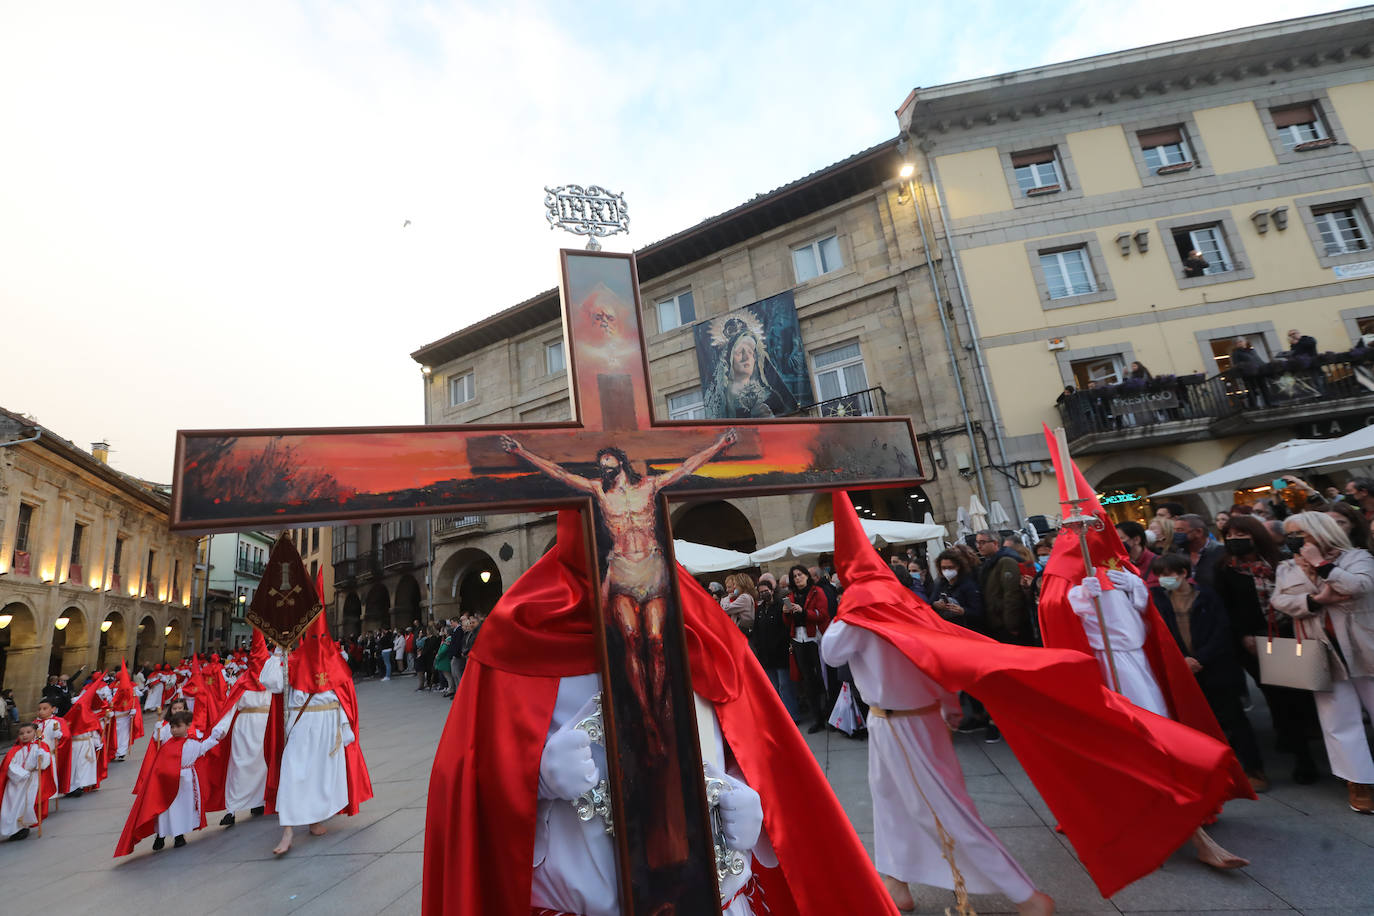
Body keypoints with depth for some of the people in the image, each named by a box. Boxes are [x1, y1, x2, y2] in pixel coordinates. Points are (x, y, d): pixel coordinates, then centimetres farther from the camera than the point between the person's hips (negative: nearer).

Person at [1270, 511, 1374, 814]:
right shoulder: (1286, 569, 10)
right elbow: (1279, 601, -3)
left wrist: (1321, 564, -11)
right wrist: (1315, 600, -16)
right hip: (1323, 656, 2)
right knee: (1339, 722, 3)